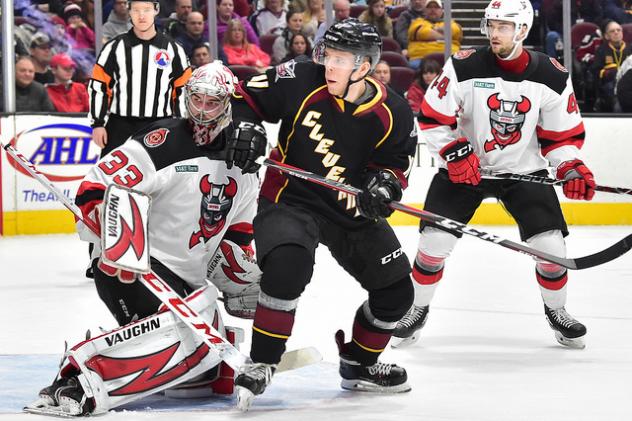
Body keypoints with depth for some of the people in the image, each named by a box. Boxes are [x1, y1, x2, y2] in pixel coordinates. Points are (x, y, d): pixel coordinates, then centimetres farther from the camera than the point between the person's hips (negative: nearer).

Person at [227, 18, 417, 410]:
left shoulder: (393, 114, -12)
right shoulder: (300, 81, -18)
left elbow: (395, 162, 0)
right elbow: (246, 98, -7)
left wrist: (385, 183, -20)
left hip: (353, 210, 4)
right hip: (291, 197, -4)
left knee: (396, 290, 10)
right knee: (286, 267, -32)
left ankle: (358, 365, 34)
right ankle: (261, 363, -16)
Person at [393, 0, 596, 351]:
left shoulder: (551, 77, -11)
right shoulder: (464, 68, -17)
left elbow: (563, 134, -2)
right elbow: (432, 118, -12)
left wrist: (571, 167, -18)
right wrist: (455, 153, -23)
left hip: (524, 170, 1)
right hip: (464, 166, -1)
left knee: (550, 244, -9)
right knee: (434, 240, -9)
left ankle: (557, 312, 18)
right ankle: (416, 310, 14)